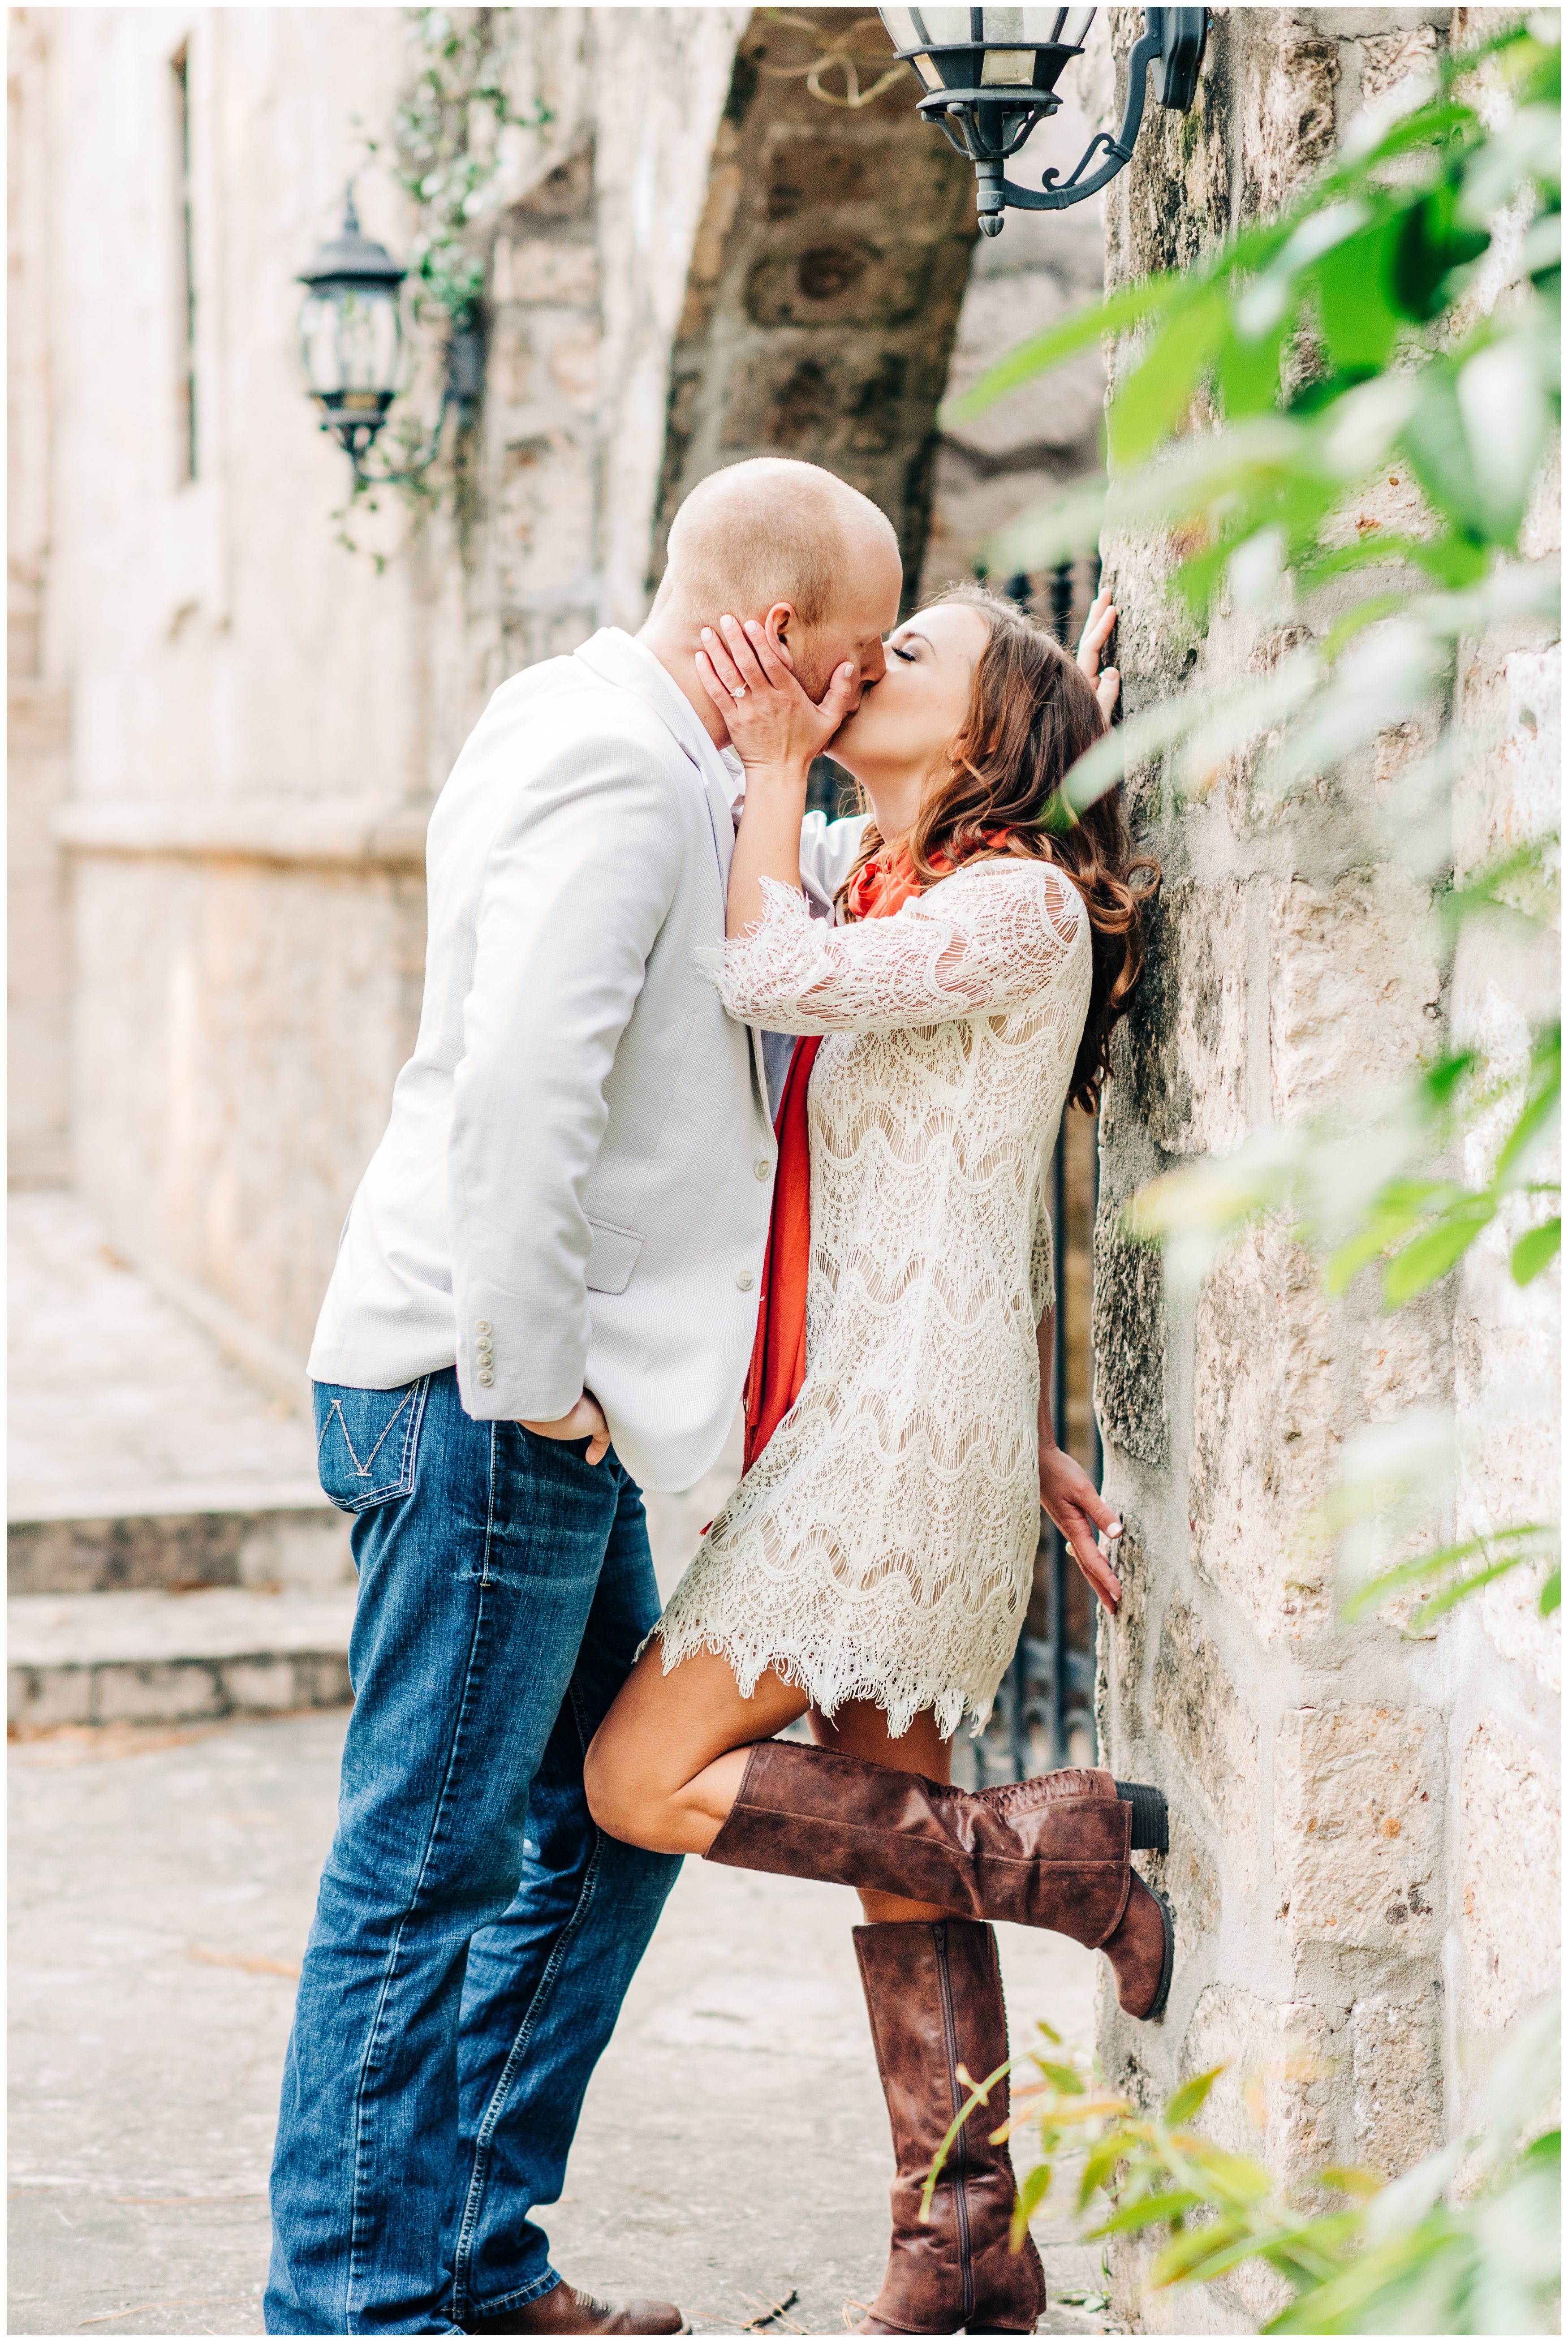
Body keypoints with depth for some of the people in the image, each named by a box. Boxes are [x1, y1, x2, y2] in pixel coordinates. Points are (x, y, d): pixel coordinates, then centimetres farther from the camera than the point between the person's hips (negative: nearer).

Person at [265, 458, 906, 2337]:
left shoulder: (660, 769, 16)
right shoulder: (615, 774, -16)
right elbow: (519, 1091, -27)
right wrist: (529, 1382, -21)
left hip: (552, 1405, 10)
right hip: (482, 1398, -10)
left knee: (613, 1823, 15)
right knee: (429, 1863, -4)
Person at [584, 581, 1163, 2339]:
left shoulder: (1022, 904, -11)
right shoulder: (888, 906, 16)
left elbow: (767, 979, -21)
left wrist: (772, 763, -12)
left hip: (911, 1430, -9)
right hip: (857, 1422, 9)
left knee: (647, 1783, -9)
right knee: (894, 1842, 11)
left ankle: (1073, 1848, -1)